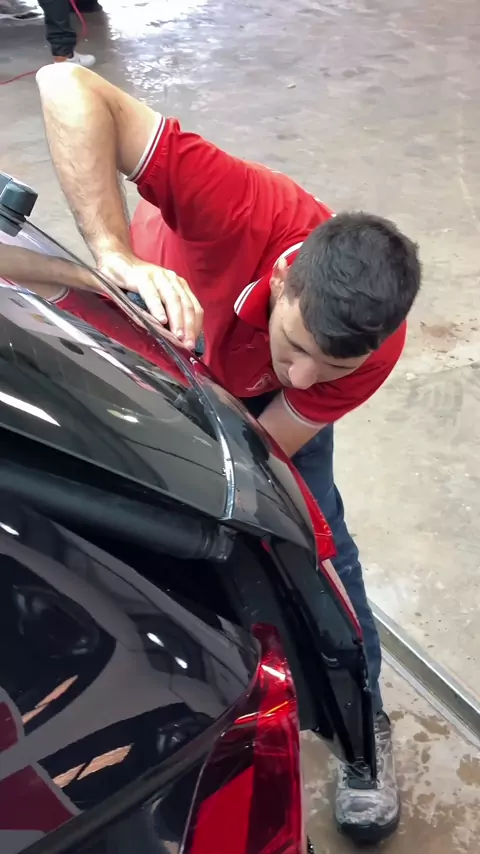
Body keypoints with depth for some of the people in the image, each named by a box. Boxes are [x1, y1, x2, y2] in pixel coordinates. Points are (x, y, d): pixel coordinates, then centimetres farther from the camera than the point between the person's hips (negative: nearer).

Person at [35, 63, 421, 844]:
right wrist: (118, 257, -59)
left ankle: (363, 727, 17)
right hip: (156, 331, 0)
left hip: (253, 390, 0)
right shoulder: (249, 213, -46)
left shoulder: (373, 348, -36)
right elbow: (68, 89, -49)